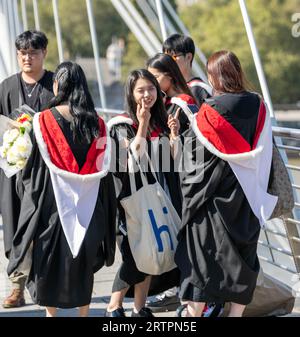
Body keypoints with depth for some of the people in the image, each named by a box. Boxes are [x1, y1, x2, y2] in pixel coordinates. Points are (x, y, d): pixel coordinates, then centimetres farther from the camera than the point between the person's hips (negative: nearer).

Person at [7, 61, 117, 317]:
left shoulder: (44, 120, -9)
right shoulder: (96, 123, -1)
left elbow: (35, 170, -8)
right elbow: (104, 167, 0)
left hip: (53, 200, -3)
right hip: (88, 206, 3)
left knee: (49, 260, 10)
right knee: (84, 262, 14)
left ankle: (51, 312, 15)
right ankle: (84, 311, 19)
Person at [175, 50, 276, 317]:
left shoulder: (210, 111, -14)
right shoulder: (257, 106, -3)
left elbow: (191, 150, -8)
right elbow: (266, 149, 4)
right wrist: (261, 188, 14)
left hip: (214, 195, -3)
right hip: (248, 194, 3)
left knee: (203, 254, 5)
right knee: (243, 255, 11)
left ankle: (194, 311, 7)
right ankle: (237, 311, 15)